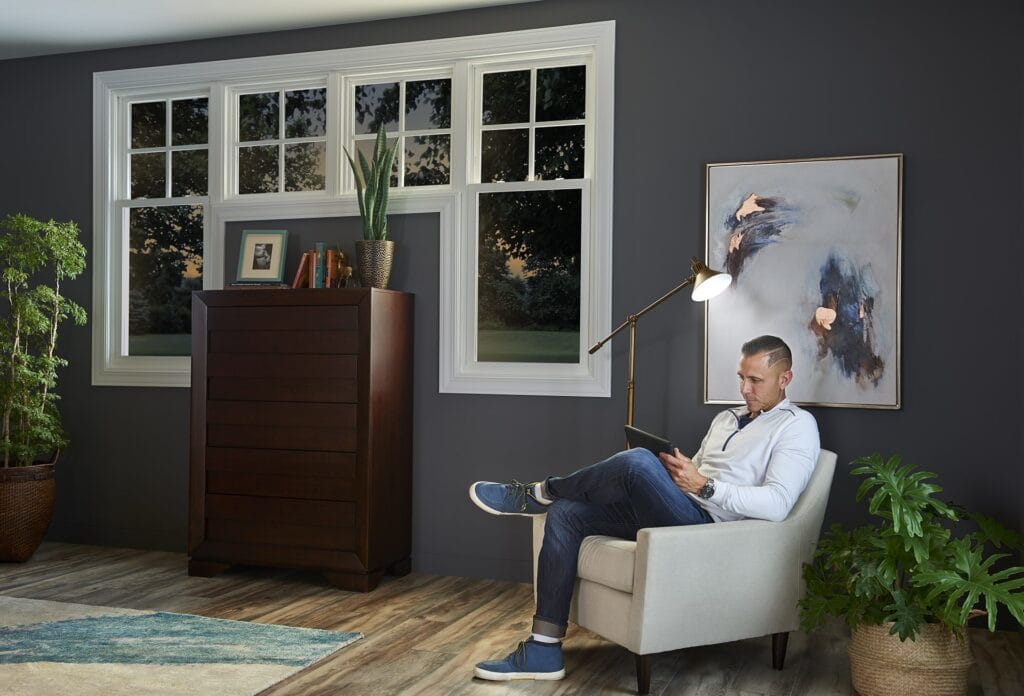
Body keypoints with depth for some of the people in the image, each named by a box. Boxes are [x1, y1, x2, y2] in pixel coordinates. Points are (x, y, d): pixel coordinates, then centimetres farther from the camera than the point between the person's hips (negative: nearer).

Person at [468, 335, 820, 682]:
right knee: (565, 514, -8)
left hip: (708, 522, -8)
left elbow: (778, 504, -14)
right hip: (676, 513, 8)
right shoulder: (725, 418, 26)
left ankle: (540, 494, -6)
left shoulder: (797, 425, 1)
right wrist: (672, 471, 2)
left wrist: (703, 485, -18)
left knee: (638, 461, -33)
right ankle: (543, 652, -8)